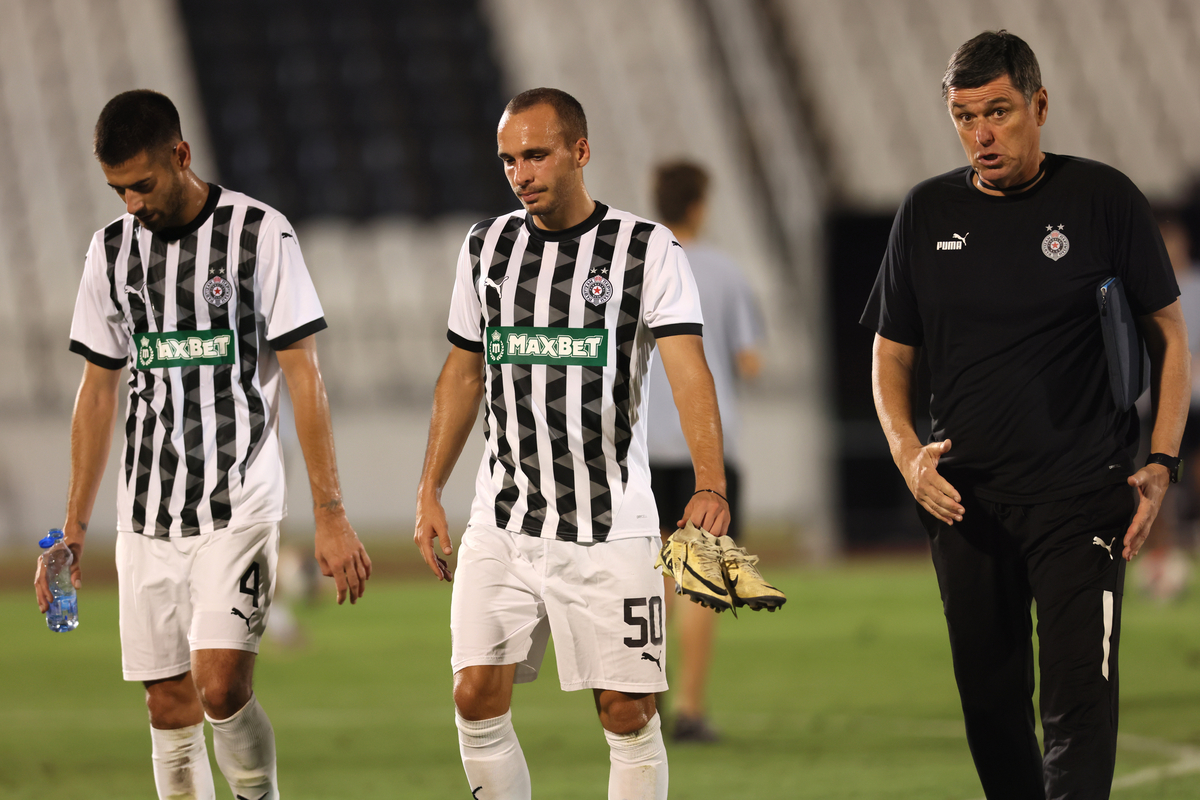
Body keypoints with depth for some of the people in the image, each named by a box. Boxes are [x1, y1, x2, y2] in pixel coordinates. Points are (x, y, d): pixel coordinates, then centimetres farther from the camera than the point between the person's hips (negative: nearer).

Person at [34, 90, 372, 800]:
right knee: (170, 707, 2)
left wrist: (331, 515, -9)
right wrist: (74, 527, 13)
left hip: (240, 501, -4)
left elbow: (304, 377, -6)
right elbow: (100, 390, 16)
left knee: (222, 687, -18)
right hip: (148, 513, 4)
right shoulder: (112, 249, 9)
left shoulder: (259, 233, -5)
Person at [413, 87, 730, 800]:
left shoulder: (649, 251, -6)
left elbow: (688, 369, -17)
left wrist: (710, 487, -31)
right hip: (504, 523, 3)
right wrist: (430, 492, 14)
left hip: (612, 524, -3)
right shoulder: (486, 247, 8)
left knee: (628, 715, -2)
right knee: (478, 700, -6)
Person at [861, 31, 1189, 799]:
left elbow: (1169, 335, 4)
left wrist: (1161, 462, -6)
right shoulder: (929, 212, 8)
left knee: (1078, 706, -12)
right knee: (991, 705, 10)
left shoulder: (1103, 199, -2)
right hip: (965, 502, 4)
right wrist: (907, 451, -3)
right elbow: (891, 353, 15)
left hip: (1081, 497, -4)